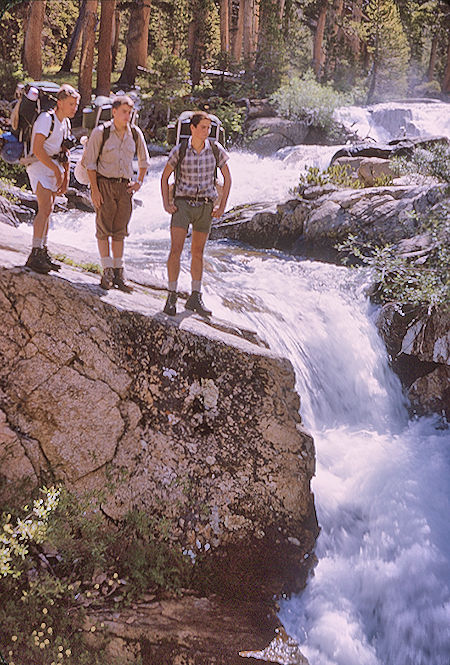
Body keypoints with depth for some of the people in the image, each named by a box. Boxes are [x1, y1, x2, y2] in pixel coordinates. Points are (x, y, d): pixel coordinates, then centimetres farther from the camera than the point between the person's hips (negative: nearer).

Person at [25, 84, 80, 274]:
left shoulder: (65, 122, 12)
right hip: (40, 166, -9)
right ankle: (34, 255, -22)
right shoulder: (46, 119, -16)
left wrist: (65, 176, 14)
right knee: (45, 208, -19)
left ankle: (43, 252, 20)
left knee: (47, 210, 12)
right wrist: (57, 170, -18)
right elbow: (37, 149, -22)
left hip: (55, 168, 9)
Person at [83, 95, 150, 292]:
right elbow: (89, 161, -4)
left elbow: (144, 160, 21)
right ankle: (107, 271, 1)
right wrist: (95, 189, -10)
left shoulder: (135, 133, 6)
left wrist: (139, 182, 9)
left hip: (125, 187, 3)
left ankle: (118, 273, 11)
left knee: (120, 231, 6)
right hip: (104, 183, -3)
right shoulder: (101, 132, -5)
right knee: (104, 229, -5)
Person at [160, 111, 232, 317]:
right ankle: (172, 296, -5)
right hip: (183, 203, -2)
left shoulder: (216, 150, -2)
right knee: (176, 249, -11)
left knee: (198, 252, 9)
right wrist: (166, 204, -2)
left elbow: (227, 178, 7)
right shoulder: (179, 150, -6)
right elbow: (165, 177, 7)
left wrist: (222, 206, 2)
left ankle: (195, 298, 17)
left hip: (205, 206, 2)